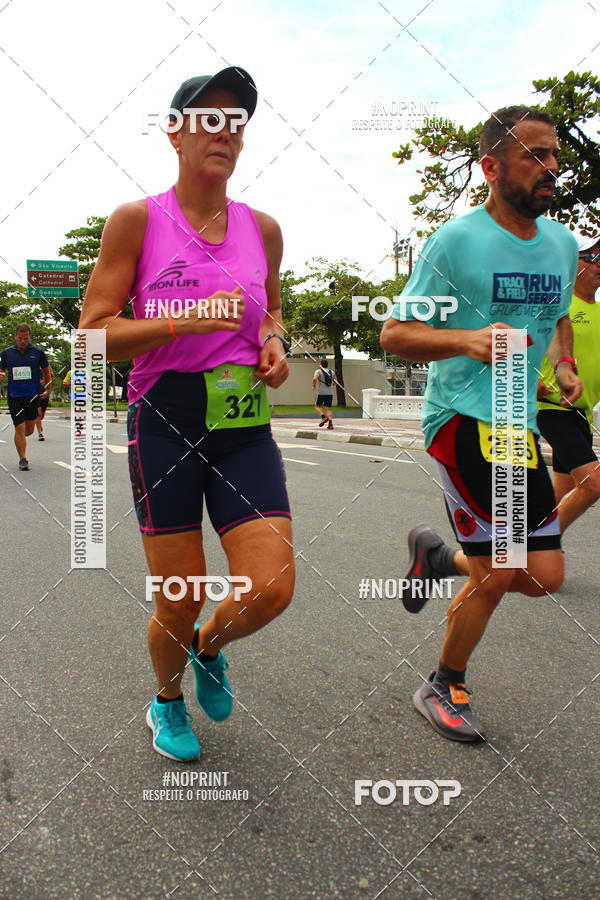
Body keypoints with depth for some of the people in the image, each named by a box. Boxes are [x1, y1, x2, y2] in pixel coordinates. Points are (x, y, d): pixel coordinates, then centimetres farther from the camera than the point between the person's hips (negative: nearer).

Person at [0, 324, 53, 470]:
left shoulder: (38, 352, 3)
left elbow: (46, 371, 12)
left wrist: (47, 390, 8)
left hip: (34, 396, 1)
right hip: (14, 396, -1)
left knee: (29, 430, 8)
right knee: (19, 428, -7)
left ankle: (20, 439, 43)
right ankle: (22, 459, 2)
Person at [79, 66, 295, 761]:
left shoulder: (262, 228, 9)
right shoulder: (137, 220, -3)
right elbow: (93, 334, -8)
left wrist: (276, 342, 3)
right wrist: (189, 319, -19)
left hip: (245, 425, 4)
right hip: (164, 423, -3)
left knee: (271, 590, -7)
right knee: (180, 602, 3)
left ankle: (209, 649, 29)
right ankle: (167, 699, 38)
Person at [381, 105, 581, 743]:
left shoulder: (563, 244, 12)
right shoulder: (455, 241, -8)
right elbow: (394, 334, -9)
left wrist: (565, 366, 9)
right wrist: (468, 339, -25)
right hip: (462, 417, -7)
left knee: (544, 577, 4)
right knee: (496, 575, -5)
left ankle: (435, 554, 30)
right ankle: (443, 689, 21)